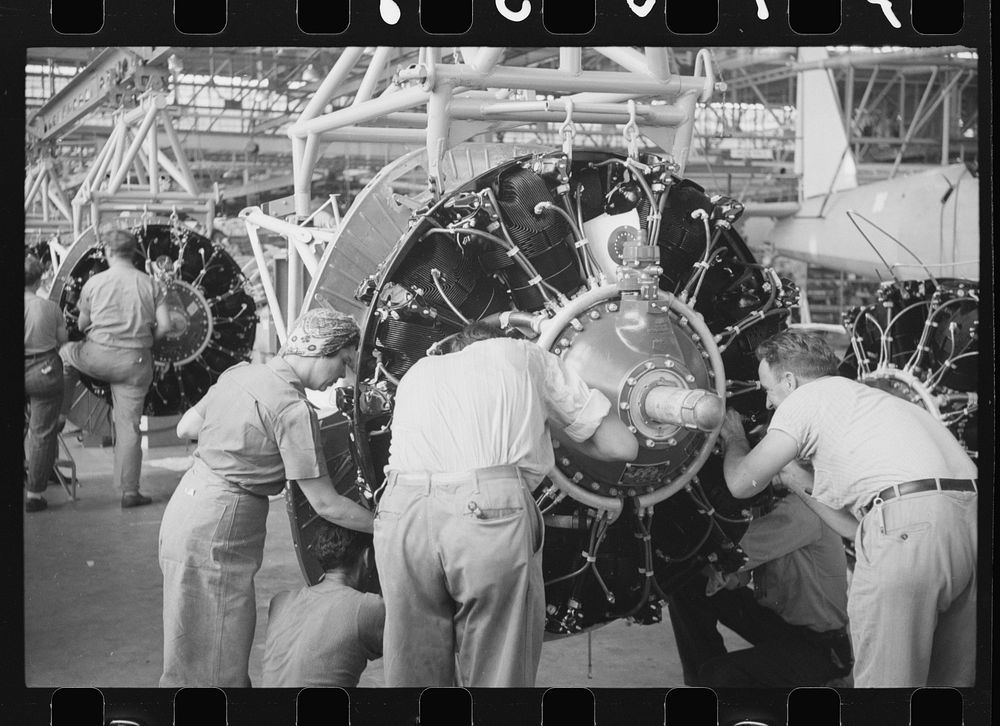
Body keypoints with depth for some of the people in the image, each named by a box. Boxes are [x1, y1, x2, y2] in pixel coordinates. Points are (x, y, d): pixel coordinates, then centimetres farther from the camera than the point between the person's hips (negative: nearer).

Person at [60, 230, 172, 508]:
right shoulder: (149, 283, 1)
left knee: (66, 353, 31)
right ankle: (130, 492, 6)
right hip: (136, 361, 1)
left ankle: (55, 412, 34)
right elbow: (164, 325, -2)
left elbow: (82, 325, 9)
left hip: (99, 356, -1)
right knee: (129, 425, 6)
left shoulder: (94, 282, -2)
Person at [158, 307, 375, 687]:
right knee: (216, 667, 1)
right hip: (218, 531, -9)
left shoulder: (240, 373, 7)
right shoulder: (293, 408, -17)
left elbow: (185, 428, 18)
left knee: (194, 656, 19)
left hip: (187, 503, 9)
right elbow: (325, 504, -15)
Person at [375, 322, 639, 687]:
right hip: (492, 508, -3)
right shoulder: (525, 355, 27)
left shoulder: (417, 372, 36)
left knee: (414, 674, 12)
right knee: (498, 675, 6)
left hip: (403, 512, 3)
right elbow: (622, 446, 24)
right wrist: (567, 434, 43)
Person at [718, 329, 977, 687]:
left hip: (909, 525, -9)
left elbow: (742, 483, 14)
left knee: (885, 681, 0)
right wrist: (803, 485, 39)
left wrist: (734, 439, 33)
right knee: (951, 680, 17)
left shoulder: (803, 399, 11)